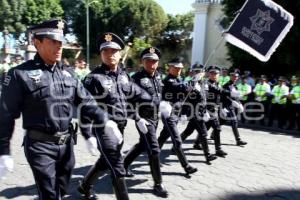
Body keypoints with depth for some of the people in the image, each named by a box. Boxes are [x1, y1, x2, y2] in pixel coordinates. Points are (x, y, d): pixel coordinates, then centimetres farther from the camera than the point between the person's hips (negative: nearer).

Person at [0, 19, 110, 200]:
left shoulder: (67, 73, 6)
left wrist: (104, 120, -8)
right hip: (40, 145, -5)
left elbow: (86, 101, 6)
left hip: (67, 143, 5)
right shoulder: (21, 74, -9)